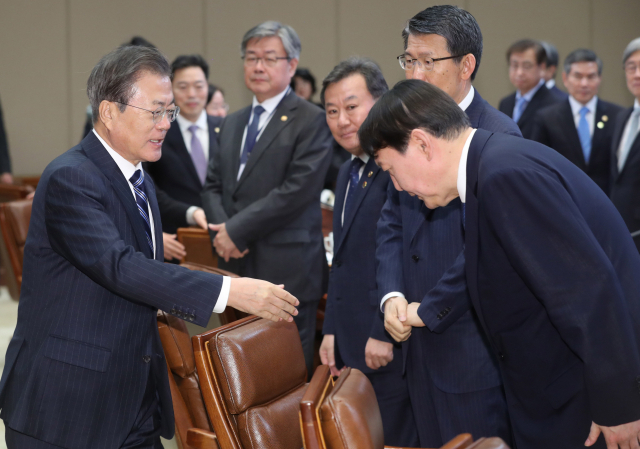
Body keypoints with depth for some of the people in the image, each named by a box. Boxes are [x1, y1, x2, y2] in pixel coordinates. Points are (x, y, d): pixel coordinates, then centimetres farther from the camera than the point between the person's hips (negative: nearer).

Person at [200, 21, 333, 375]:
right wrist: (221, 229, -4)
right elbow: (213, 185, 18)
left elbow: (298, 189, -14)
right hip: (237, 267, 6)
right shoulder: (232, 124, 20)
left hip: (287, 270, -6)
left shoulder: (311, 121, -4)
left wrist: (237, 230, -13)